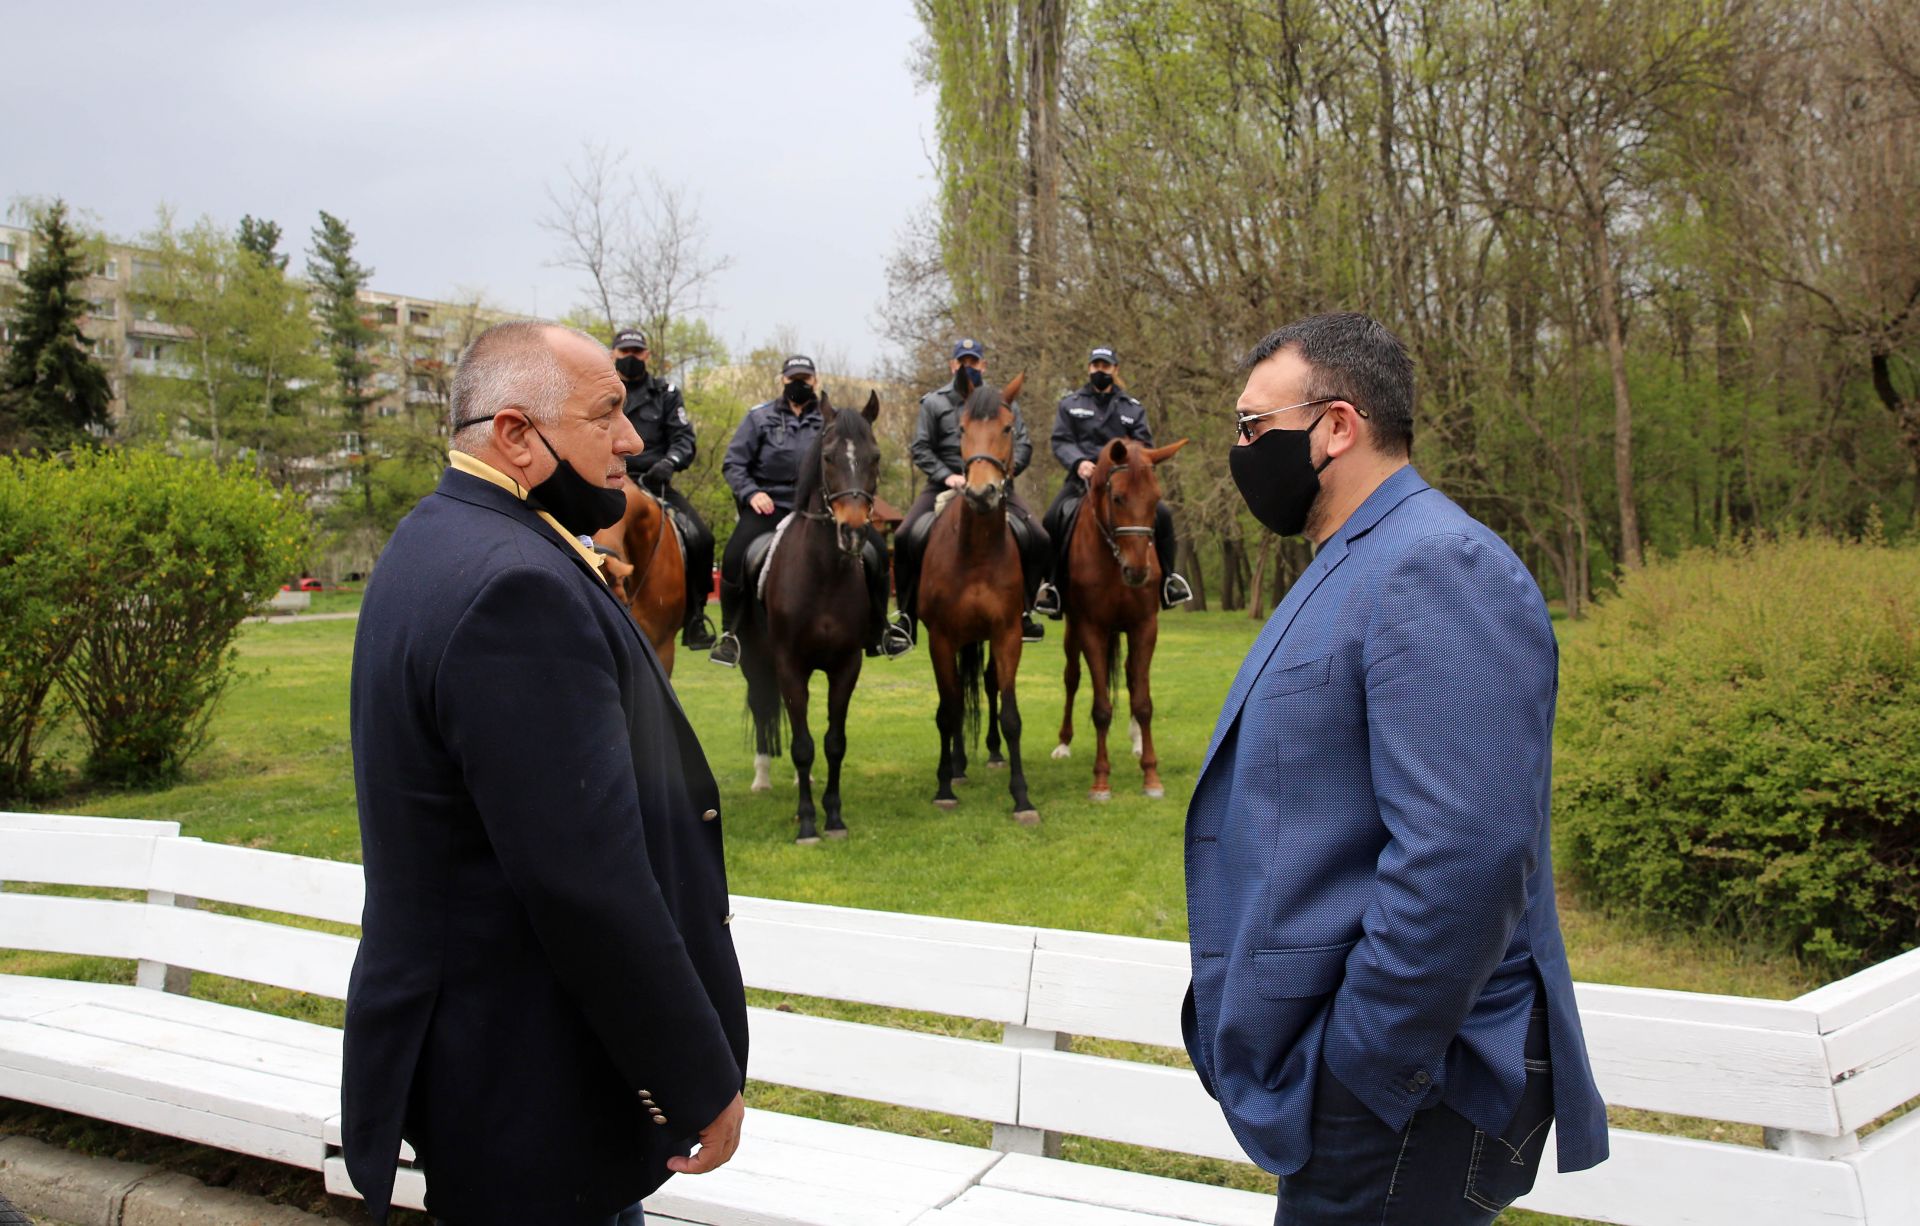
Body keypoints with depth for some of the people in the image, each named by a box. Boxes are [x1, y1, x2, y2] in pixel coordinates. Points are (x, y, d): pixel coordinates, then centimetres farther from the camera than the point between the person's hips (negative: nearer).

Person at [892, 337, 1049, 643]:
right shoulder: (934, 402, 7)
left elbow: (1024, 444, 5)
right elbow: (920, 449, 2)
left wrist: (1007, 471, -13)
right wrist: (946, 476, -13)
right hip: (946, 486, -1)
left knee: (1038, 541, -14)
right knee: (906, 537, -19)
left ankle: (1023, 610, 2)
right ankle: (906, 613, -6)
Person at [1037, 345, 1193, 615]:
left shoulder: (1133, 408, 16)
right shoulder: (1070, 404, 12)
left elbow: (1145, 446, 10)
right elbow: (1061, 442, 2)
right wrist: (1078, 462, -19)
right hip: (1083, 479, -1)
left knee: (1162, 515, -17)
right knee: (1053, 520, -25)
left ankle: (1167, 578, -2)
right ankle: (1053, 584, -12)